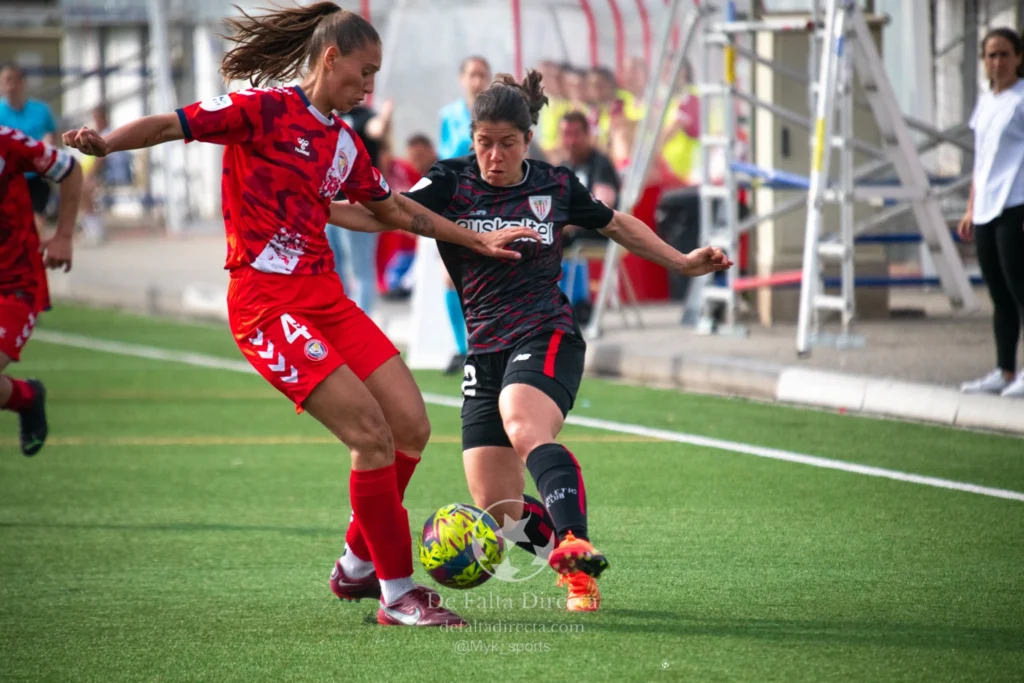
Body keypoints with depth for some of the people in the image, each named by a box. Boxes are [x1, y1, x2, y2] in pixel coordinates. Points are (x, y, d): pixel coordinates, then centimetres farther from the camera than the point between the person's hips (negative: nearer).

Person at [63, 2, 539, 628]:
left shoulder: (344, 141, 17)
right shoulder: (263, 110, -5)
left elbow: (396, 210, 31)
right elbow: (174, 125, -12)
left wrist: (478, 240, 35)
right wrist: (106, 143, -31)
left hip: (324, 295, 8)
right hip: (267, 300, -8)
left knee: (412, 427, 1)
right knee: (371, 431, -16)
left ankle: (358, 565, 21)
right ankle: (397, 593, -5)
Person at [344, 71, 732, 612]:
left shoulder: (556, 186, 5)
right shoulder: (452, 183, 2)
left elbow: (617, 225, 23)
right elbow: (386, 214, -13)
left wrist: (682, 263, 23)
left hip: (547, 338, -3)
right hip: (485, 352, 3)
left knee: (525, 429, -37)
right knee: (498, 513, -5)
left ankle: (579, 559, -51)